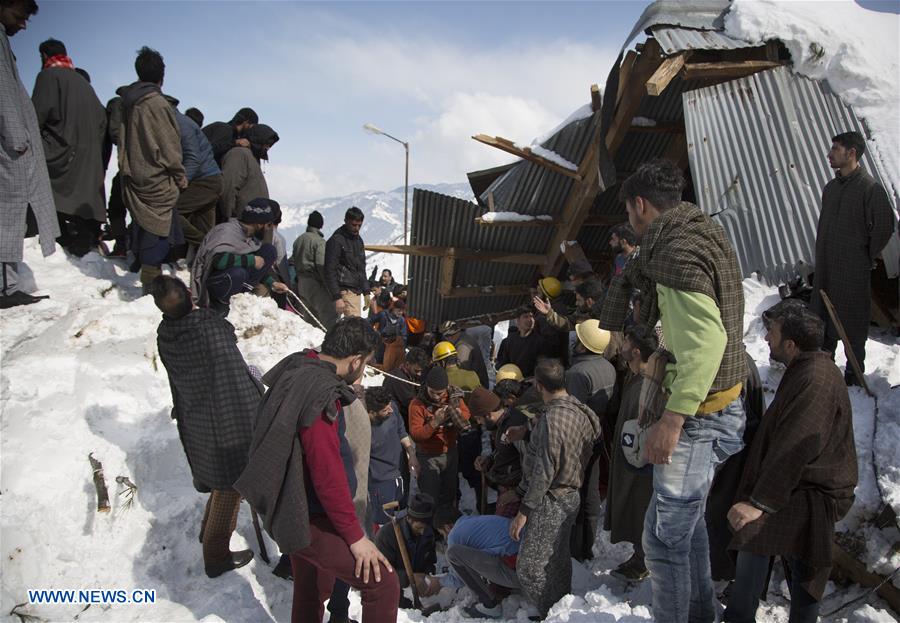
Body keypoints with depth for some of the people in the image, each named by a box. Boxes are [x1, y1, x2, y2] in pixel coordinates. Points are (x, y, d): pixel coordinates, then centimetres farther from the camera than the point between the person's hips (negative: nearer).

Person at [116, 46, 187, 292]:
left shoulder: (128, 100, 10)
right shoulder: (155, 102, -14)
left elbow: (122, 138, 16)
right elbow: (169, 146, -12)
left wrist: (128, 168, 22)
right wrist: (181, 177, -3)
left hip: (134, 176, 8)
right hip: (157, 180, -8)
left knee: (144, 225, 17)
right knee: (158, 228, -4)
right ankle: (151, 279, -4)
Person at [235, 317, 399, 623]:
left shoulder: (297, 370, 2)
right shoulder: (319, 395, -27)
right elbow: (328, 474, -26)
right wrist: (355, 535, -18)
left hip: (295, 511, 10)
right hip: (311, 520, -10)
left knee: (310, 594, 24)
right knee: (383, 584, -7)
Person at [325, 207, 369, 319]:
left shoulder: (358, 240, 17)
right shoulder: (336, 241, -9)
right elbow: (330, 271, -13)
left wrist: (366, 292, 18)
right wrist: (336, 297, -18)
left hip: (356, 291, 8)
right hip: (345, 291, -8)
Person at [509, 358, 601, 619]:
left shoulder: (552, 419, -24)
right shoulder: (580, 411, 2)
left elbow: (544, 473, -23)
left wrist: (524, 511, -16)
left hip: (550, 501, -9)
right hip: (570, 497, 9)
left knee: (529, 568, -1)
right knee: (558, 562, 21)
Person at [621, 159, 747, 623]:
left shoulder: (677, 250, -20)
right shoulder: (707, 232, 12)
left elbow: (706, 339, -30)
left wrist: (672, 418, -29)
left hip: (699, 414, -11)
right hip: (722, 405, 11)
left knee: (665, 536, -3)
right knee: (686, 520, 23)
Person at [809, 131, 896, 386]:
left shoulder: (870, 188, -13)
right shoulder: (831, 187, 9)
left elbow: (885, 227, -11)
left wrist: (868, 257, -5)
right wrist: (821, 254, 14)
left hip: (853, 269, -7)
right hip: (825, 267, 7)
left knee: (853, 322, 3)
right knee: (822, 316, 14)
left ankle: (854, 374, 15)